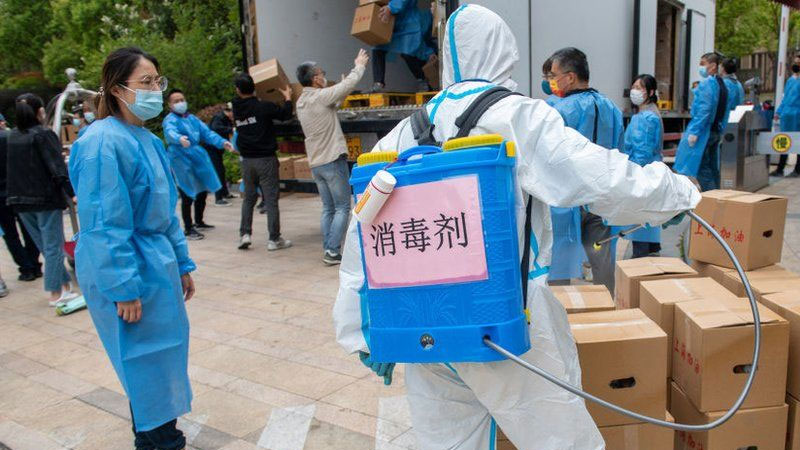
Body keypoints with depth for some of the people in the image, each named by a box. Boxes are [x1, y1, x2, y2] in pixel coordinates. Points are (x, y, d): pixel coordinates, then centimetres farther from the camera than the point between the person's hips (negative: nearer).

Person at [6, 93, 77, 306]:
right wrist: (73, 193, -17)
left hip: (21, 199, 7)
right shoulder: (44, 135, -13)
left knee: (45, 245, 14)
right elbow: (58, 169, -19)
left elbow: (13, 169, 12)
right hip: (46, 198, -6)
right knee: (53, 246, 2)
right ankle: (56, 293, 6)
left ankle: (64, 284, 22)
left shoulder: (12, 136, 8)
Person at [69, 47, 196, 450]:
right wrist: (123, 289, -19)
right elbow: (104, 224, -20)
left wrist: (182, 264, 16)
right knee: (146, 359, 3)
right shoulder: (103, 142, -18)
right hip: (127, 270, -9)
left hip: (157, 264, 9)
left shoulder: (147, 140, 10)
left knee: (162, 356, 17)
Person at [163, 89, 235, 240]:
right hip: (182, 161, -8)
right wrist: (180, 139, -51)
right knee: (188, 196, -8)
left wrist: (222, 142, -3)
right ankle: (188, 229, 4)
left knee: (203, 191, 17)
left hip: (199, 158, 8)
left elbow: (207, 132, 11)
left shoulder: (192, 118, 15)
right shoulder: (170, 120, -8)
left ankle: (198, 222, 36)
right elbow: (170, 132, -29)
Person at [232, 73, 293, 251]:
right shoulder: (263, 107, -13)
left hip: (247, 160, 5)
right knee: (271, 199, 1)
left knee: (249, 197, 18)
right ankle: (274, 239, 3)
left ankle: (244, 234, 13)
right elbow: (285, 114, -5)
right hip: (265, 159, -5)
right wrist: (288, 98, 12)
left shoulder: (237, 109, 2)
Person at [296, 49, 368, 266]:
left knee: (328, 208, 13)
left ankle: (328, 250, 13)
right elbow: (349, 83, -6)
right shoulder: (321, 96, -13)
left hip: (315, 163, 8)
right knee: (342, 207, -2)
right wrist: (360, 65, 12)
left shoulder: (301, 102, 11)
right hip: (333, 160, -8)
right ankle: (333, 251, -4)